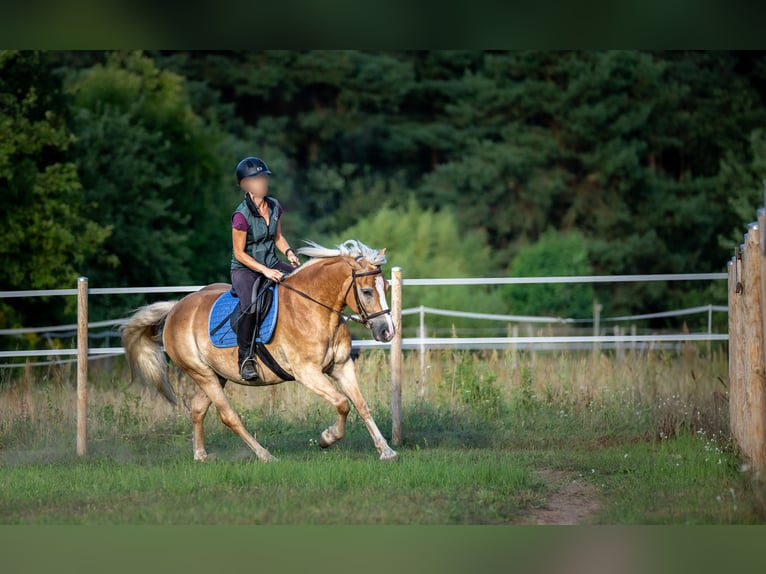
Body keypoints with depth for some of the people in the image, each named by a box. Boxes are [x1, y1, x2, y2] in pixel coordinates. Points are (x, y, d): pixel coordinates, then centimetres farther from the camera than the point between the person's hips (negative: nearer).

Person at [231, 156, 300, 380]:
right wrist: (265, 271, -22)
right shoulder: (242, 215, -18)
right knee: (251, 305, -35)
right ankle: (245, 357, -21)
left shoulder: (274, 207, 2)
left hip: (272, 263, 7)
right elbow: (239, 253, -15)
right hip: (244, 269, -6)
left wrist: (289, 252, -4)